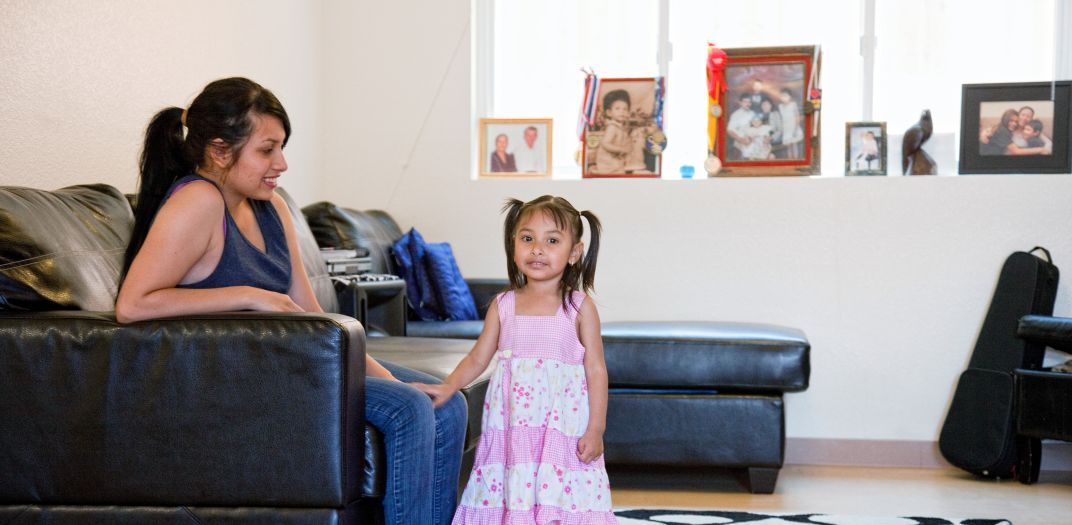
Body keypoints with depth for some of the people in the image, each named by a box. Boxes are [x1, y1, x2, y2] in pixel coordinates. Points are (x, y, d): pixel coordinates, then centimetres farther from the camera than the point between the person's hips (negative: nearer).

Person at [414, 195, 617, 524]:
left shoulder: (579, 307, -1)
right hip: (511, 428, 3)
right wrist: (447, 388, -1)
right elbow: (477, 359, 13)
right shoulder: (503, 305, 6)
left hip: (563, 426, -3)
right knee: (510, 494, 2)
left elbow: (596, 370, -1)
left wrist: (596, 429, -5)